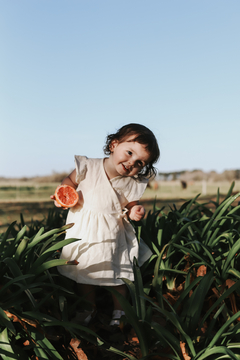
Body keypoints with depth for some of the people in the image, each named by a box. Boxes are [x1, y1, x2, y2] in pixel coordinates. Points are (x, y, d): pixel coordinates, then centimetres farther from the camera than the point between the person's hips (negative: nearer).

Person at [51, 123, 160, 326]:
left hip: (111, 237, -1)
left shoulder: (132, 185, -14)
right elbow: (71, 180, 1)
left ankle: (118, 311, 37)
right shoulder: (88, 168, -17)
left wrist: (135, 212, -21)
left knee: (118, 275, 11)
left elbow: (131, 206, 0)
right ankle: (91, 308, 42)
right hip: (83, 233, 1)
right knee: (84, 273, 18)